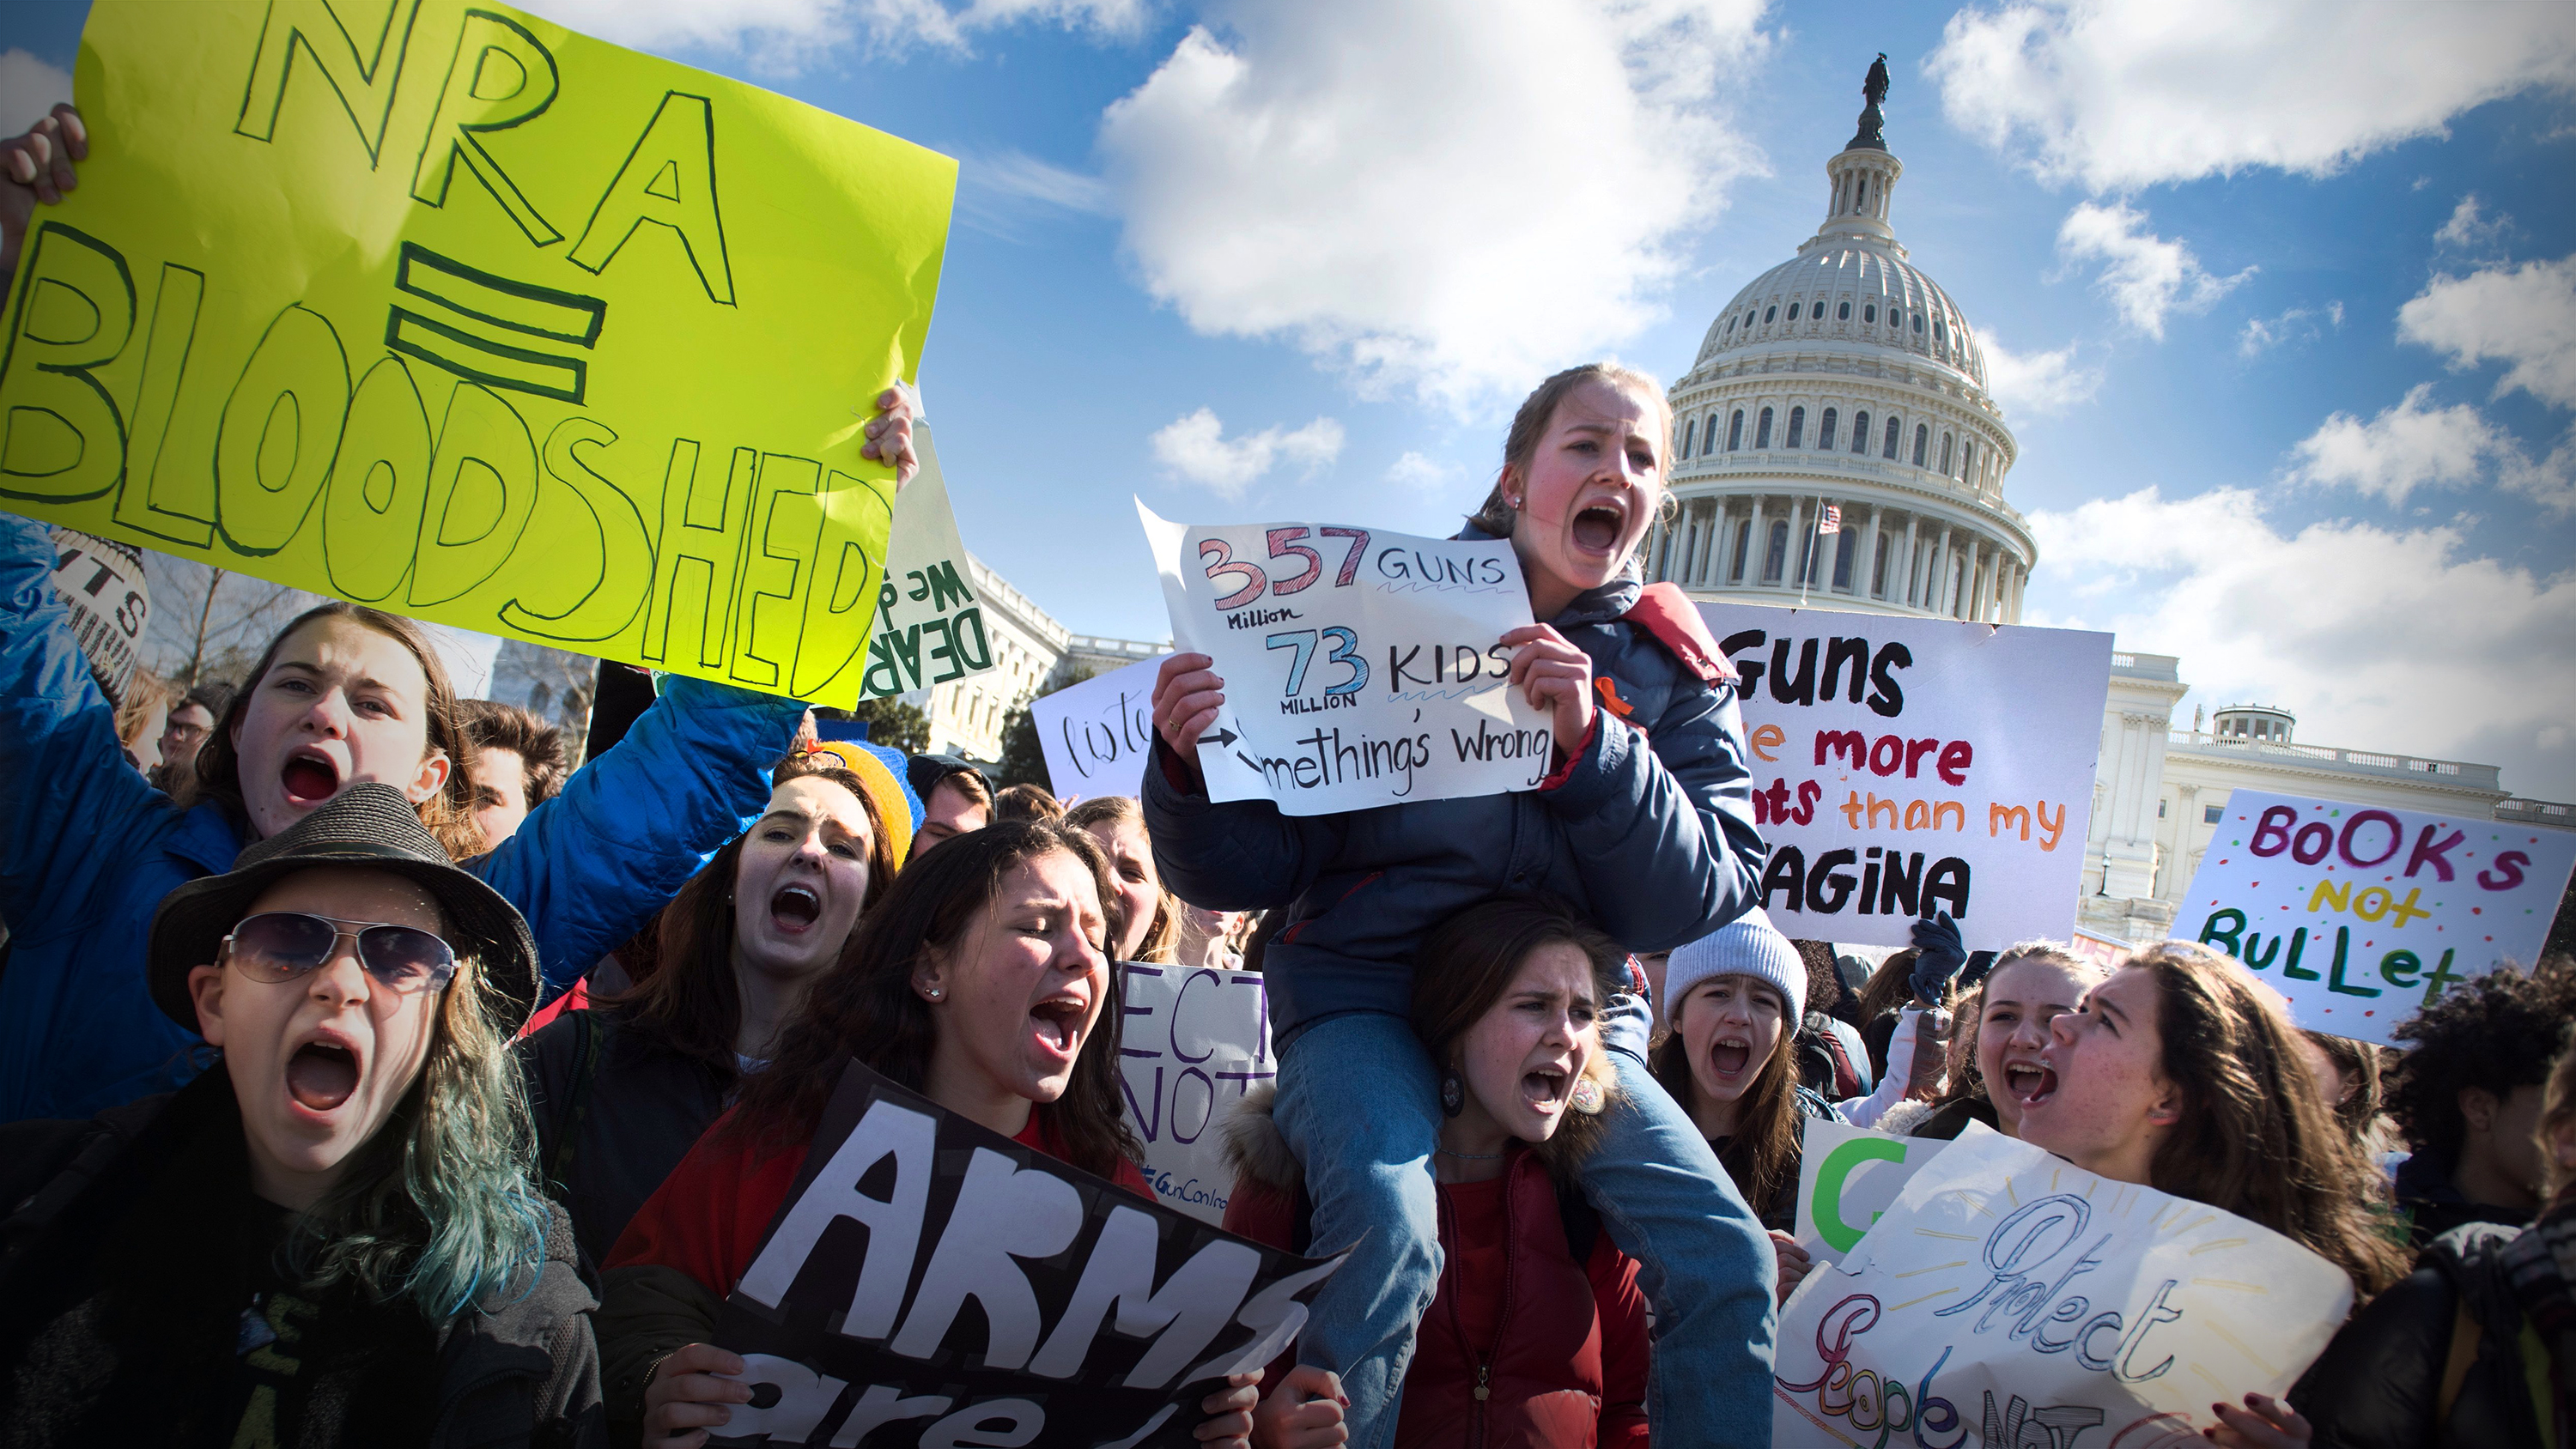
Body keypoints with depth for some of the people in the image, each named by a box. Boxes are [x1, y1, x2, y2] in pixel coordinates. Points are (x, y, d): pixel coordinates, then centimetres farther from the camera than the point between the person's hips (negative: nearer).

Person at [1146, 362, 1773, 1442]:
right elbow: (1247, 872, -5)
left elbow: (1705, 900, -9)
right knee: (1387, 1229, -29)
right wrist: (1192, 767, -26)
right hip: (1366, 992, -3)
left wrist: (1590, 743, -23)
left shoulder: (1677, 675, 4)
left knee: (1727, 1260, -11)